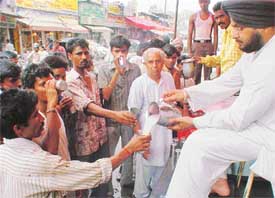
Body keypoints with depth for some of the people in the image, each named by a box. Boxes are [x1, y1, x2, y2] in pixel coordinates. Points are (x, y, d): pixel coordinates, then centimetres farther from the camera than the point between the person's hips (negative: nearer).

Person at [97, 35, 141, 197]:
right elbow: (105, 95, -13)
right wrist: (117, 71, -18)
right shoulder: (104, 69, -4)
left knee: (129, 153, 14)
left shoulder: (135, 69, 0)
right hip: (111, 119, -1)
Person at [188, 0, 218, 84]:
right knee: (195, 71, -1)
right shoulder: (193, 17, 6)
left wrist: (214, 51, -4)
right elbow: (189, 35, 4)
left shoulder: (213, 17, 7)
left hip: (208, 45, 0)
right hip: (196, 44, 0)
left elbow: (215, 36, 5)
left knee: (208, 72, 1)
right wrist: (189, 51, -4)